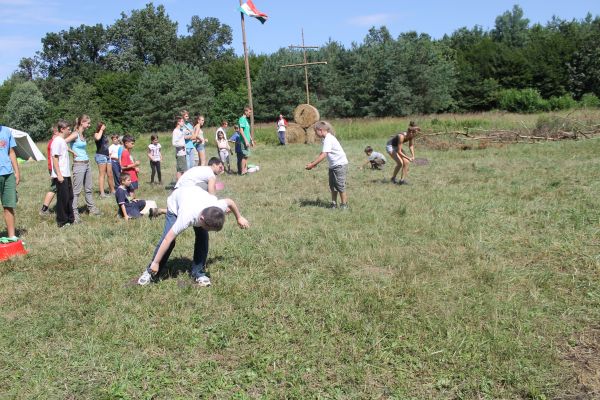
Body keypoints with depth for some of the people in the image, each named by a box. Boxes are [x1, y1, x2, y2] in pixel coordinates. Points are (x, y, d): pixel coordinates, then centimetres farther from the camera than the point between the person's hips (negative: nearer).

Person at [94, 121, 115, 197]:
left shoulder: (105, 135, 17)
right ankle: (102, 193, -11)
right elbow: (98, 138, -31)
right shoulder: (96, 134, -5)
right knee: (102, 175, -10)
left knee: (110, 175, 13)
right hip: (101, 155, -8)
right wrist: (101, 129, -17)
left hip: (107, 156, 8)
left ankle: (112, 190, 23)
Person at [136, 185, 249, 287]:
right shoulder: (187, 217, -47)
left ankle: (198, 274, 0)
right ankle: (151, 272, 4)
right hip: (176, 202, -3)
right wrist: (155, 263, -32)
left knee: (203, 238, -13)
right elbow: (168, 239, -40)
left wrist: (239, 218, 5)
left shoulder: (217, 208, -37)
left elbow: (230, 202, -13)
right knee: (169, 240, -13)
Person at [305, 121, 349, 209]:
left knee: (340, 186, -4)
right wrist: (314, 163, 7)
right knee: (332, 186, 11)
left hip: (340, 164, -10)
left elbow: (323, 155, -27)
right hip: (333, 165, 10)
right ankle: (334, 204, 19)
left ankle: (344, 205, 5)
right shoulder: (326, 139, 9)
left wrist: (312, 165, -26)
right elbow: (322, 154, 15)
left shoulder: (328, 139, -21)